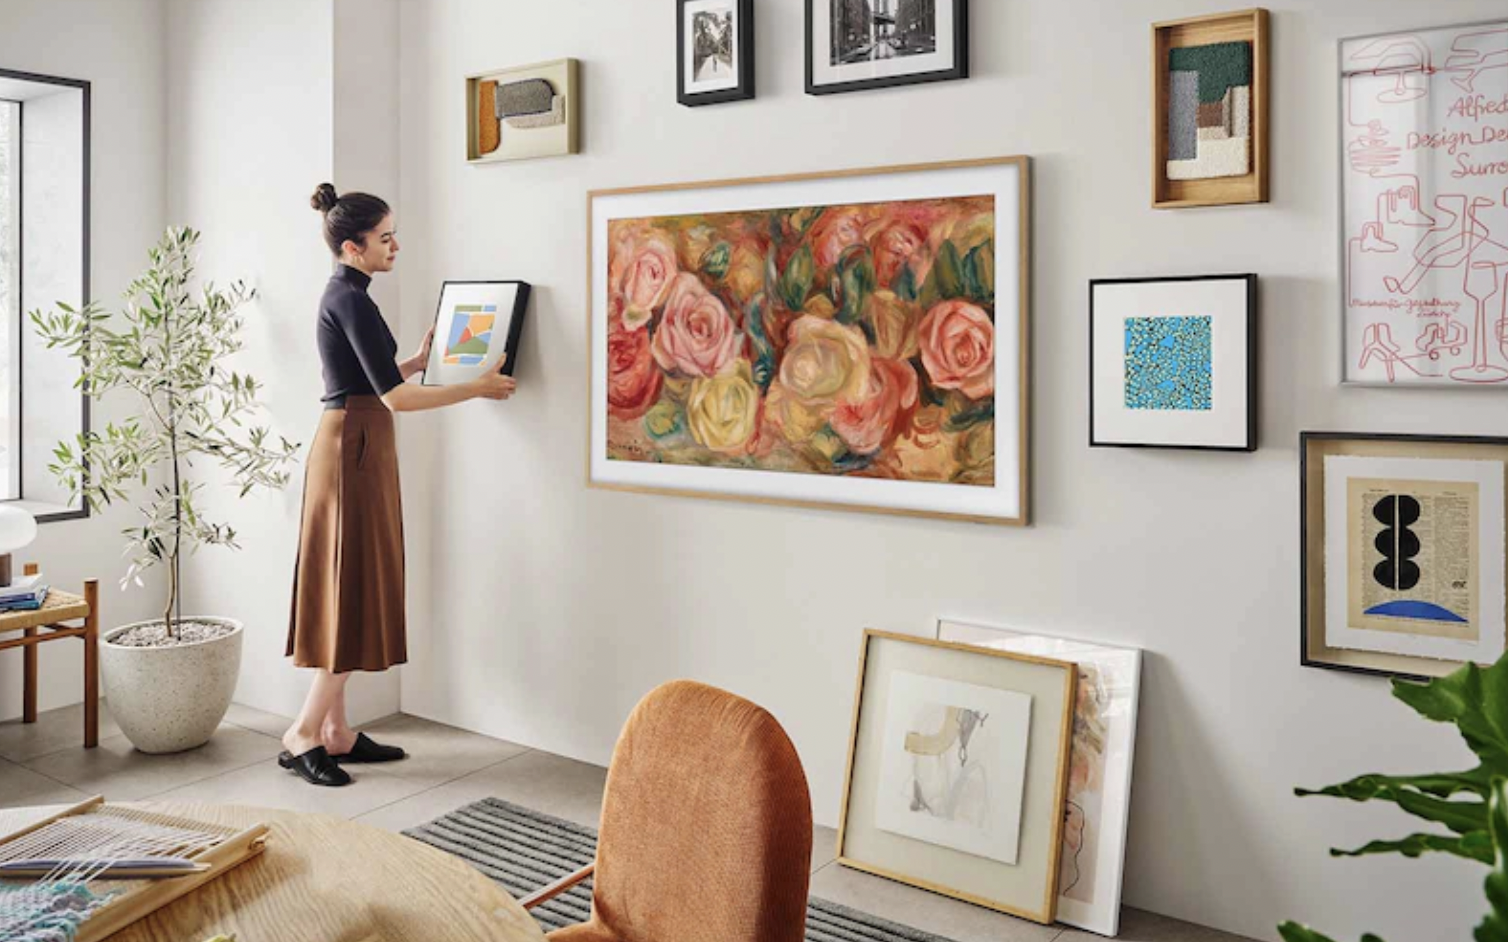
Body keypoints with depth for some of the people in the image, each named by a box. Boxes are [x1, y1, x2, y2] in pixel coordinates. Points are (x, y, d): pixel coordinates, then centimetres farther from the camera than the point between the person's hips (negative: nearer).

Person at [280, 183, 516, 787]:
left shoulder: (344, 295, 16)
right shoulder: (351, 299, -15)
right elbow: (395, 397, -19)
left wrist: (419, 361, 29)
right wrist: (479, 388, -12)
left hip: (352, 448, 10)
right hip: (354, 451, -10)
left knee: (352, 591, 11)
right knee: (356, 590, -5)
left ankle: (336, 732, 18)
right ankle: (303, 734, 3)